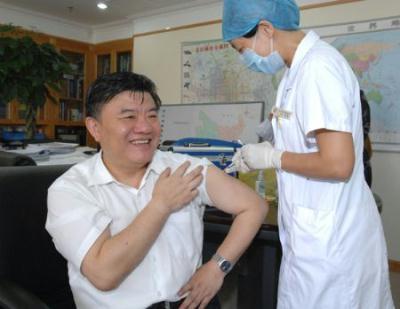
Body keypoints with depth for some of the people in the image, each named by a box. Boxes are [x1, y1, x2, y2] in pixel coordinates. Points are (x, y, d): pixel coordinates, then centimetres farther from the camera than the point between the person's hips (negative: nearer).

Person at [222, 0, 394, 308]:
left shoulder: (318, 67, -21)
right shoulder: (303, 66, 8)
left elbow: (337, 164, -26)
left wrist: (272, 158, -13)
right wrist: (260, 153, 6)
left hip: (328, 240, -9)